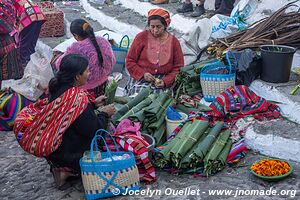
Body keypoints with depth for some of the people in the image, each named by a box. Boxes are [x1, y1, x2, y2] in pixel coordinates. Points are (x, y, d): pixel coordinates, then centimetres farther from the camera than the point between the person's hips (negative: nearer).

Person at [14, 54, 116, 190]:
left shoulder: (59, 88, -2)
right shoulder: (77, 97, -28)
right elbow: (93, 130, -20)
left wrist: (93, 103, 12)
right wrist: (105, 114, -4)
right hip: (67, 153, -8)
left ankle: (60, 168, 9)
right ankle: (67, 172, -3)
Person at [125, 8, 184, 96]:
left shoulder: (173, 41, 6)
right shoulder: (141, 37, 2)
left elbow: (178, 68, 6)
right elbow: (130, 61, 4)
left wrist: (165, 81, -11)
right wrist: (143, 74, -13)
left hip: (163, 80, 1)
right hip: (141, 78, 0)